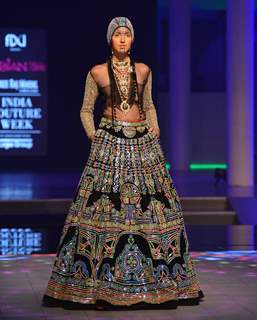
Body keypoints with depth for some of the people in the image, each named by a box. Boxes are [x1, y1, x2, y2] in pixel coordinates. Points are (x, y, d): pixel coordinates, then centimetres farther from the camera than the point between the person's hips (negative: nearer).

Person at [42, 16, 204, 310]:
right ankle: (99, 282, 1)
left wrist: (155, 131, 5)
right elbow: (86, 110, 9)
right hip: (109, 144, -2)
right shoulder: (97, 73, 2)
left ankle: (157, 277, 10)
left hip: (143, 143, 2)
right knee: (103, 207, -7)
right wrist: (93, 137, -2)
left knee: (151, 206, 0)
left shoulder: (143, 71, 8)